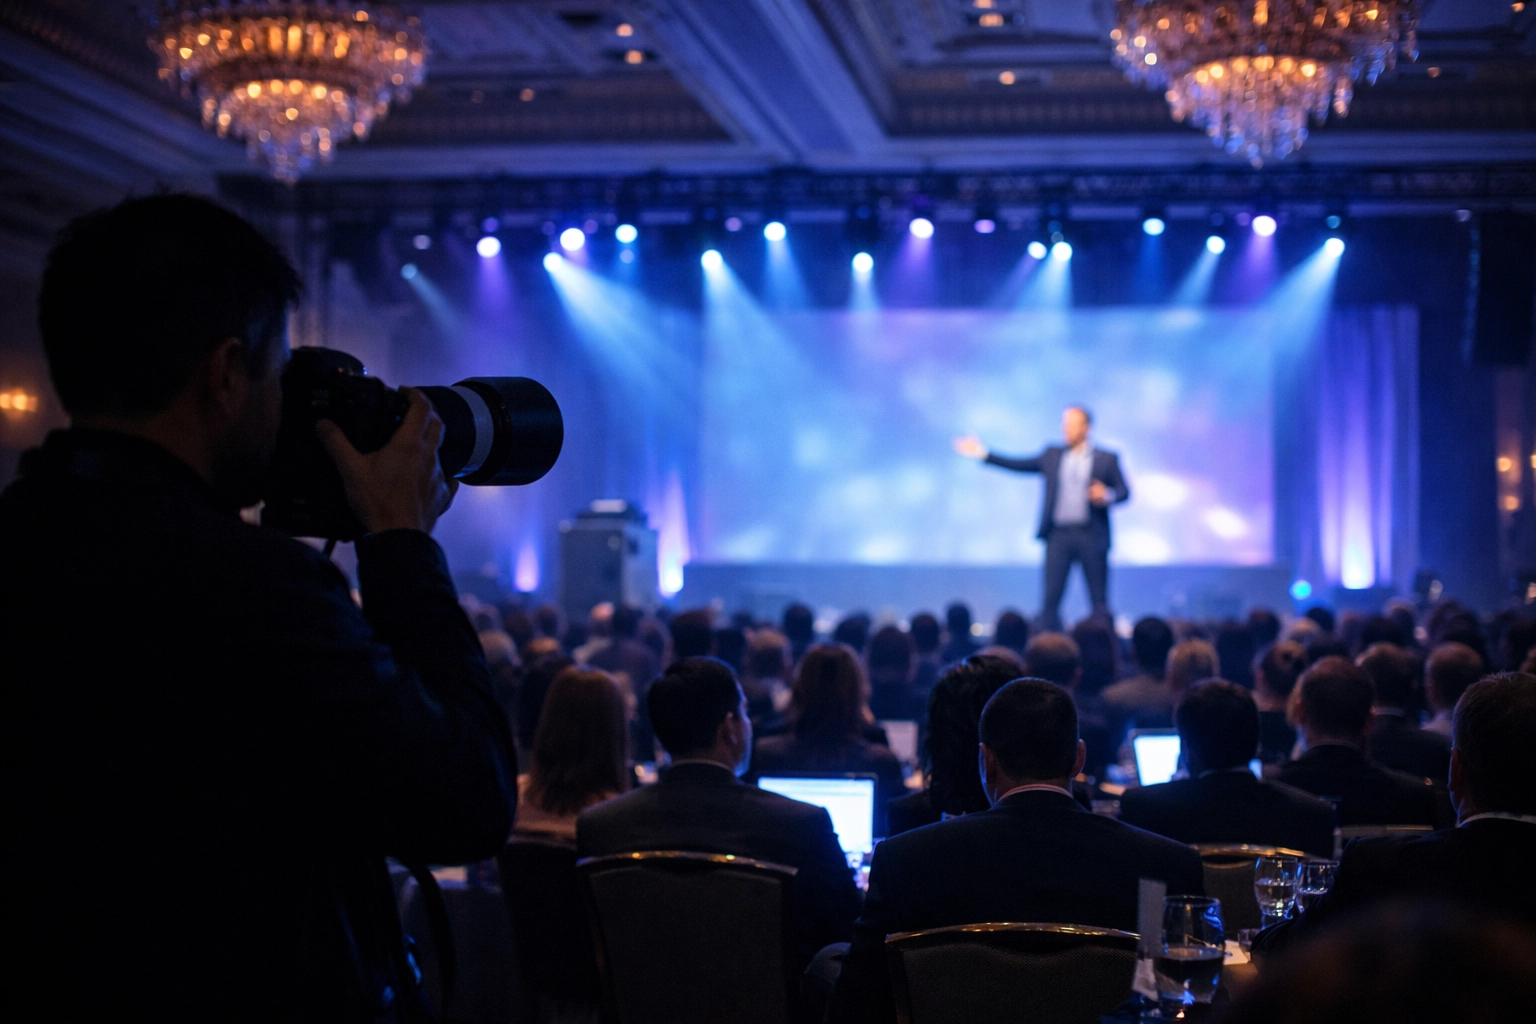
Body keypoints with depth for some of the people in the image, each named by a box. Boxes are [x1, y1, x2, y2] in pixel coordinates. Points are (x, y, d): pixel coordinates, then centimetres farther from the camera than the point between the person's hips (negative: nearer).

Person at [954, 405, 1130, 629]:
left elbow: (1123, 492, 4)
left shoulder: (1107, 459, 5)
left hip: (1091, 536, -2)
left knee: (1099, 601, 1)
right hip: (1058, 535, 2)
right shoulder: (1052, 455, 12)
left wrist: (1107, 496, -18)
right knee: (1051, 598, -1)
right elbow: (1019, 465, 11)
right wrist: (984, 455, 4)